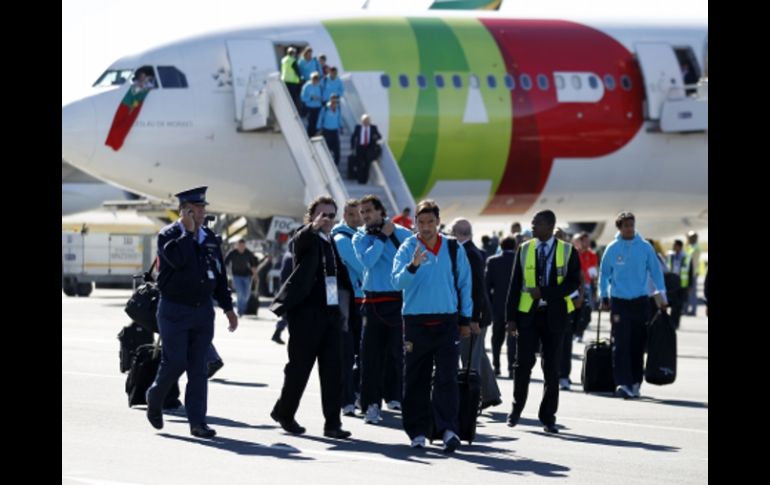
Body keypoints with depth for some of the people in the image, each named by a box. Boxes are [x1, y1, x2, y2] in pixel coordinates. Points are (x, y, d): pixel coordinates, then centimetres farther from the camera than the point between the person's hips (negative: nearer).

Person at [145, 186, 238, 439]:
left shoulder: (210, 238, 11)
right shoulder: (168, 235, -6)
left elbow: (220, 276, 17)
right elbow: (177, 259, -27)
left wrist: (228, 308, 15)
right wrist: (188, 231, -17)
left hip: (203, 311, 5)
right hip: (174, 311, -5)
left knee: (198, 368, 2)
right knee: (175, 362, -6)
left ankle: (197, 422, 1)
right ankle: (154, 399, 22)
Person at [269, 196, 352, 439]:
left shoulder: (332, 243, 18)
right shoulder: (305, 239, -4)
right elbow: (301, 240, -29)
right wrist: (314, 227, -49)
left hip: (331, 311, 6)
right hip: (307, 312, -6)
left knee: (333, 370, 1)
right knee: (300, 367, 3)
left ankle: (332, 423, 2)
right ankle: (284, 413, 21)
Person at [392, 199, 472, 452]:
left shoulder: (454, 249, 7)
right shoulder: (408, 248, -1)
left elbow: (464, 284, 15)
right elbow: (398, 281, -14)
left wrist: (465, 319, 13)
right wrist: (413, 266, -33)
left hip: (447, 322, 1)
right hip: (416, 323, -1)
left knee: (447, 377, -10)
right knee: (416, 380, 4)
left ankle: (448, 429, -16)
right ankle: (417, 432, 11)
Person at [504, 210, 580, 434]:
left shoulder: (567, 251, 1)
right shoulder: (524, 249, 7)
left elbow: (573, 283, -6)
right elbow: (515, 284, 6)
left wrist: (544, 292, -17)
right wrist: (511, 317, 0)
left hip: (554, 314, -1)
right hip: (527, 313, 1)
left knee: (552, 367, 2)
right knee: (523, 362, -1)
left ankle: (548, 417, 9)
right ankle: (517, 408, 17)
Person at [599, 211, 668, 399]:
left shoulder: (645, 247, 0)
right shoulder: (612, 249, 0)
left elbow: (656, 272, 5)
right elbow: (604, 274, 8)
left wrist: (661, 295, 1)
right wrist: (604, 296, 5)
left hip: (640, 302, 1)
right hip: (619, 301, -1)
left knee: (637, 345, 4)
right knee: (620, 345, -10)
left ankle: (635, 382, 14)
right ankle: (622, 383, -14)